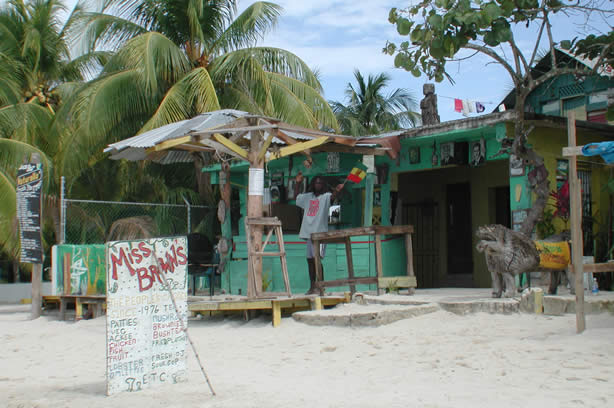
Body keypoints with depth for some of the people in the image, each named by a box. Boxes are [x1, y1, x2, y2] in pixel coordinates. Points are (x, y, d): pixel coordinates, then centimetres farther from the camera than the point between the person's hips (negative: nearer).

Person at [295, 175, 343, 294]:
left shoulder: (326, 196, -2)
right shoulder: (308, 196, 17)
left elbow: (332, 197, -24)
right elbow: (296, 197, 32)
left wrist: (337, 191, -46)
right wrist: (297, 183, 21)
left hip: (320, 232, -7)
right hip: (309, 232, 7)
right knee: (310, 259, 10)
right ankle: (312, 286, 19)